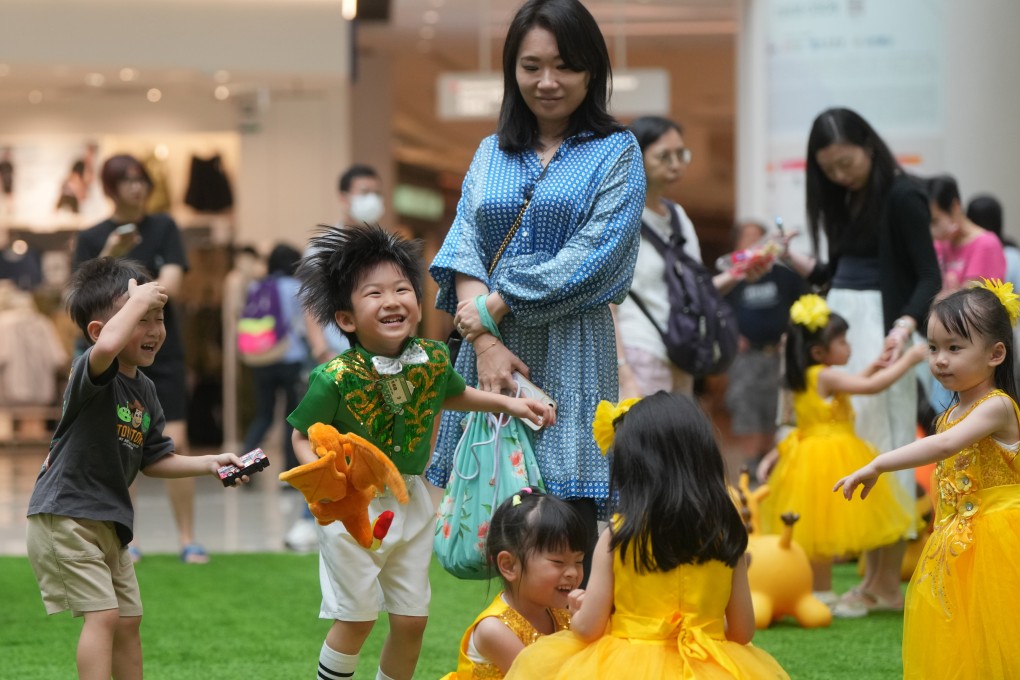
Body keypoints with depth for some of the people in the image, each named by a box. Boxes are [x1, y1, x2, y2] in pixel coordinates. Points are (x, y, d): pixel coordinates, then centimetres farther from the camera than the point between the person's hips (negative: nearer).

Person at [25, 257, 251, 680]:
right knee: (104, 614, -14)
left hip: (108, 522, 9)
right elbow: (107, 346, -46)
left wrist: (210, 464, 2)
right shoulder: (93, 372, -19)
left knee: (129, 620, 16)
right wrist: (138, 299, -31)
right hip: (64, 518, -9)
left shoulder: (144, 391, 7)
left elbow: (154, 461, 14)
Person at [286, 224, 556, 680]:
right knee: (356, 617, 3)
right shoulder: (335, 379, -23)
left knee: (411, 620, 10)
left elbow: (453, 394, 17)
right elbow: (304, 438, -11)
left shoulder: (433, 359, -7)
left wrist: (508, 403, 10)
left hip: (411, 501, 5)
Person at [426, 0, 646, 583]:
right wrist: (485, 342, -11)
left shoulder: (616, 152, 5)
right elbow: (464, 247, 5)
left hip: (569, 359, -4)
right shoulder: (491, 153, 17)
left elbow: (593, 257, -8)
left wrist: (493, 307, -9)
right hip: (491, 353, 4)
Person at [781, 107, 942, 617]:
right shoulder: (846, 198, 14)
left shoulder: (902, 197, -9)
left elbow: (929, 276, -13)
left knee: (879, 444, -6)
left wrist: (905, 325, -27)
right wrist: (796, 263, 5)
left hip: (880, 329, -8)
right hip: (841, 322, 8)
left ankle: (886, 581, -1)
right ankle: (874, 576, 10)